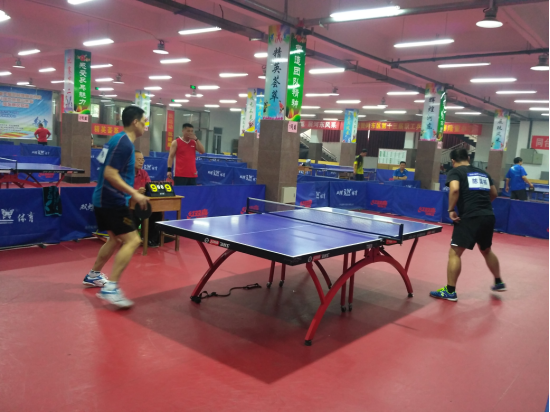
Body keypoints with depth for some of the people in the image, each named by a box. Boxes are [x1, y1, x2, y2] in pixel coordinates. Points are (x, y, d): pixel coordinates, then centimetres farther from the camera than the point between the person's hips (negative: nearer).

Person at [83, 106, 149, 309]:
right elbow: (110, 174, -25)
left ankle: (93, 275, 37)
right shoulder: (124, 143, -18)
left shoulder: (119, 139, 13)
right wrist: (134, 194, -25)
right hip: (112, 201, -11)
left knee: (116, 239, 24)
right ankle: (110, 288, -17)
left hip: (105, 200, 11)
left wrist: (130, 191, 23)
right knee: (132, 240, -14)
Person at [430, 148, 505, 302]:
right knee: (487, 251, 28)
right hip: (489, 217, 7)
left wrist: (451, 210, -11)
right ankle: (499, 283, 41)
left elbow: (454, 189, -19)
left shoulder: (455, 172, 1)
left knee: (455, 253, -1)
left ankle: (450, 292, -2)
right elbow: (494, 194, 26)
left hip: (470, 217, -7)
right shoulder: (483, 173, 19)